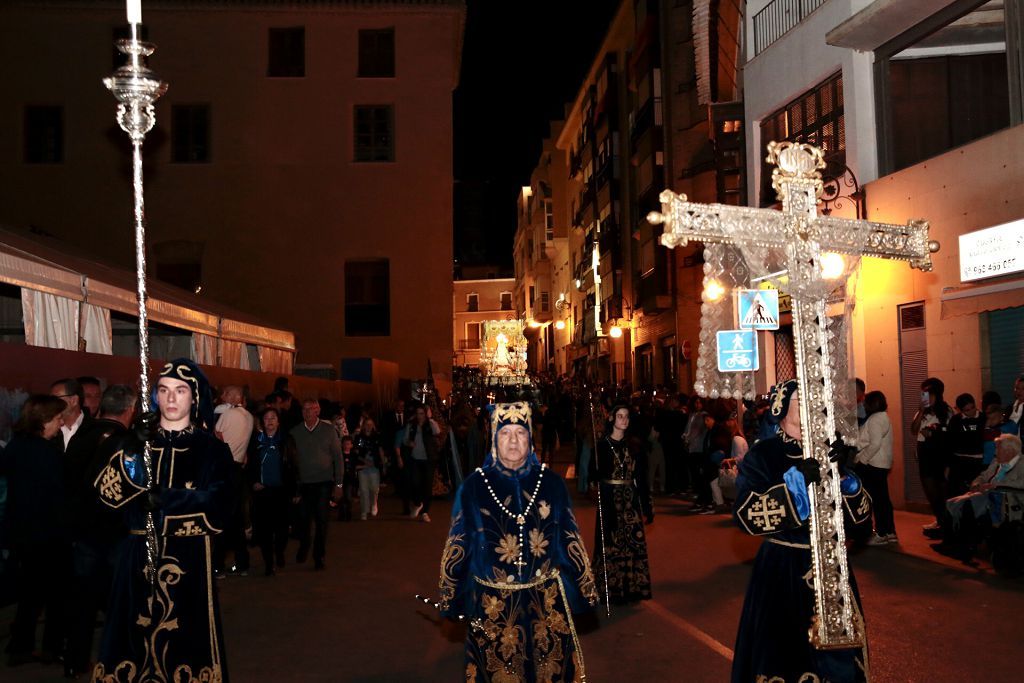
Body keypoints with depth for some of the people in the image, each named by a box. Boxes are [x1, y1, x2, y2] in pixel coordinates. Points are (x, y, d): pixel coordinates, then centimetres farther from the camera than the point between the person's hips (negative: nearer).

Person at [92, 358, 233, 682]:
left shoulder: (213, 449, 1)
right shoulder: (137, 440, 9)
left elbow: (217, 509, -11)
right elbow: (107, 492, -7)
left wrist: (166, 500, -20)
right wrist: (131, 452, -23)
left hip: (188, 561, -2)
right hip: (137, 557, 2)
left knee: (185, 645, 0)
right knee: (133, 640, 4)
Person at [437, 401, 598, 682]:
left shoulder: (551, 482, -2)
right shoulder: (474, 486, -6)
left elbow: (570, 539, 4)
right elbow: (457, 545, 0)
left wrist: (583, 587, 7)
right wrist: (450, 599, 3)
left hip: (546, 600, 1)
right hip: (493, 604, -1)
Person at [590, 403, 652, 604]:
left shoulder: (633, 446, 7)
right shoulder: (603, 445, -3)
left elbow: (641, 478, 9)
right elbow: (594, 475, -4)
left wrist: (647, 506, 8)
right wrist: (596, 476, -27)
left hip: (630, 500, 4)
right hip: (610, 500, -3)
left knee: (633, 542, 3)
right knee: (611, 544, 0)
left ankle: (631, 586, 15)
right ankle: (611, 588, 11)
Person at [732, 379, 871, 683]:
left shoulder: (826, 451, 6)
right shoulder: (762, 455, -8)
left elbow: (861, 511, 1)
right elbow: (746, 516, -21)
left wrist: (842, 474, -17)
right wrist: (795, 479, -29)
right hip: (782, 568, -4)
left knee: (836, 652, 14)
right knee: (786, 651, 4)